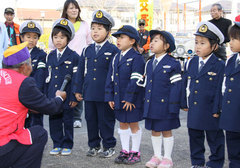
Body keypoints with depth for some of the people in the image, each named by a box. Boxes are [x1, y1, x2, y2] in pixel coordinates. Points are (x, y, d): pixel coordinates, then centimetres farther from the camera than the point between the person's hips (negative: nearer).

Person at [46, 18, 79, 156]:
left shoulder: (74, 56, -4)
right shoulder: (50, 56, 10)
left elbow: (75, 78, -6)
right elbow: (48, 77, 13)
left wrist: (74, 96, -11)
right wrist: (46, 95, 9)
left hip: (67, 96, -4)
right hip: (52, 96, 4)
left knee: (68, 121, 5)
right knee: (54, 120, 9)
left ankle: (67, 145, 16)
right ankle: (57, 144, 21)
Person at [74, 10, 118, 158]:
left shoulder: (113, 50, -4)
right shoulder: (87, 50, 11)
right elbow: (81, 71, 13)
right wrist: (79, 90, 10)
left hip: (105, 94, -5)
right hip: (89, 94, 5)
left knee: (106, 121, 4)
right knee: (91, 120, 12)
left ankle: (109, 146, 18)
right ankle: (94, 146, 25)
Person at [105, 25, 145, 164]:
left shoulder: (136, 58, -14)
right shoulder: (116, 58, 9)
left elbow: (135, 80, -19)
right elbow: (110, 78, 11)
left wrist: (130, 98, -21)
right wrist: (110, 97, 6)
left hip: (132, 100, -7)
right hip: (119, 98, 7)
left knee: (133, 125, 5)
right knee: (123, 124, 15)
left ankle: (135, 153, 18)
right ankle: (125, 151, 27)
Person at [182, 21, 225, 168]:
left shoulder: (219, 65, -10)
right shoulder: (192, 63, 6)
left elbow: (220, 89, -11)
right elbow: (186, 84, 11)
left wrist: (217, 110, -13)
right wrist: (185, 103, 9)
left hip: (210, 112, -5)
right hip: (194, 110, 5)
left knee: (215, 138, 8)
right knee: (195, 137, 15)